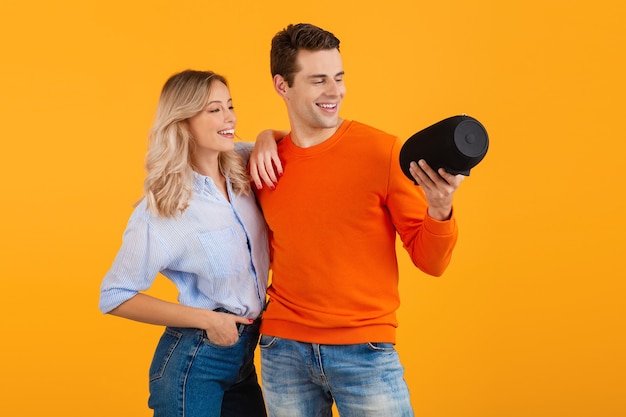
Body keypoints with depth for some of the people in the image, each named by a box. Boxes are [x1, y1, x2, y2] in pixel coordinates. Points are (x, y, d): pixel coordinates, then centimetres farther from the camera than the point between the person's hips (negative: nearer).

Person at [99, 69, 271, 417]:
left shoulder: (240, 169, -2)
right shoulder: (160, 211, -17)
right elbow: (115, 297, -12)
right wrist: (205, 318, -16)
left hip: (245, 355, 6)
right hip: (194, 361, -6)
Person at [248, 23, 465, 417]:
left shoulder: (383, 151, -7)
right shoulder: (266, 162, 2)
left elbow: (431, 262, -4)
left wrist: (439, 210, -25)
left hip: (365, 351, -3)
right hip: (284, 351, 3)